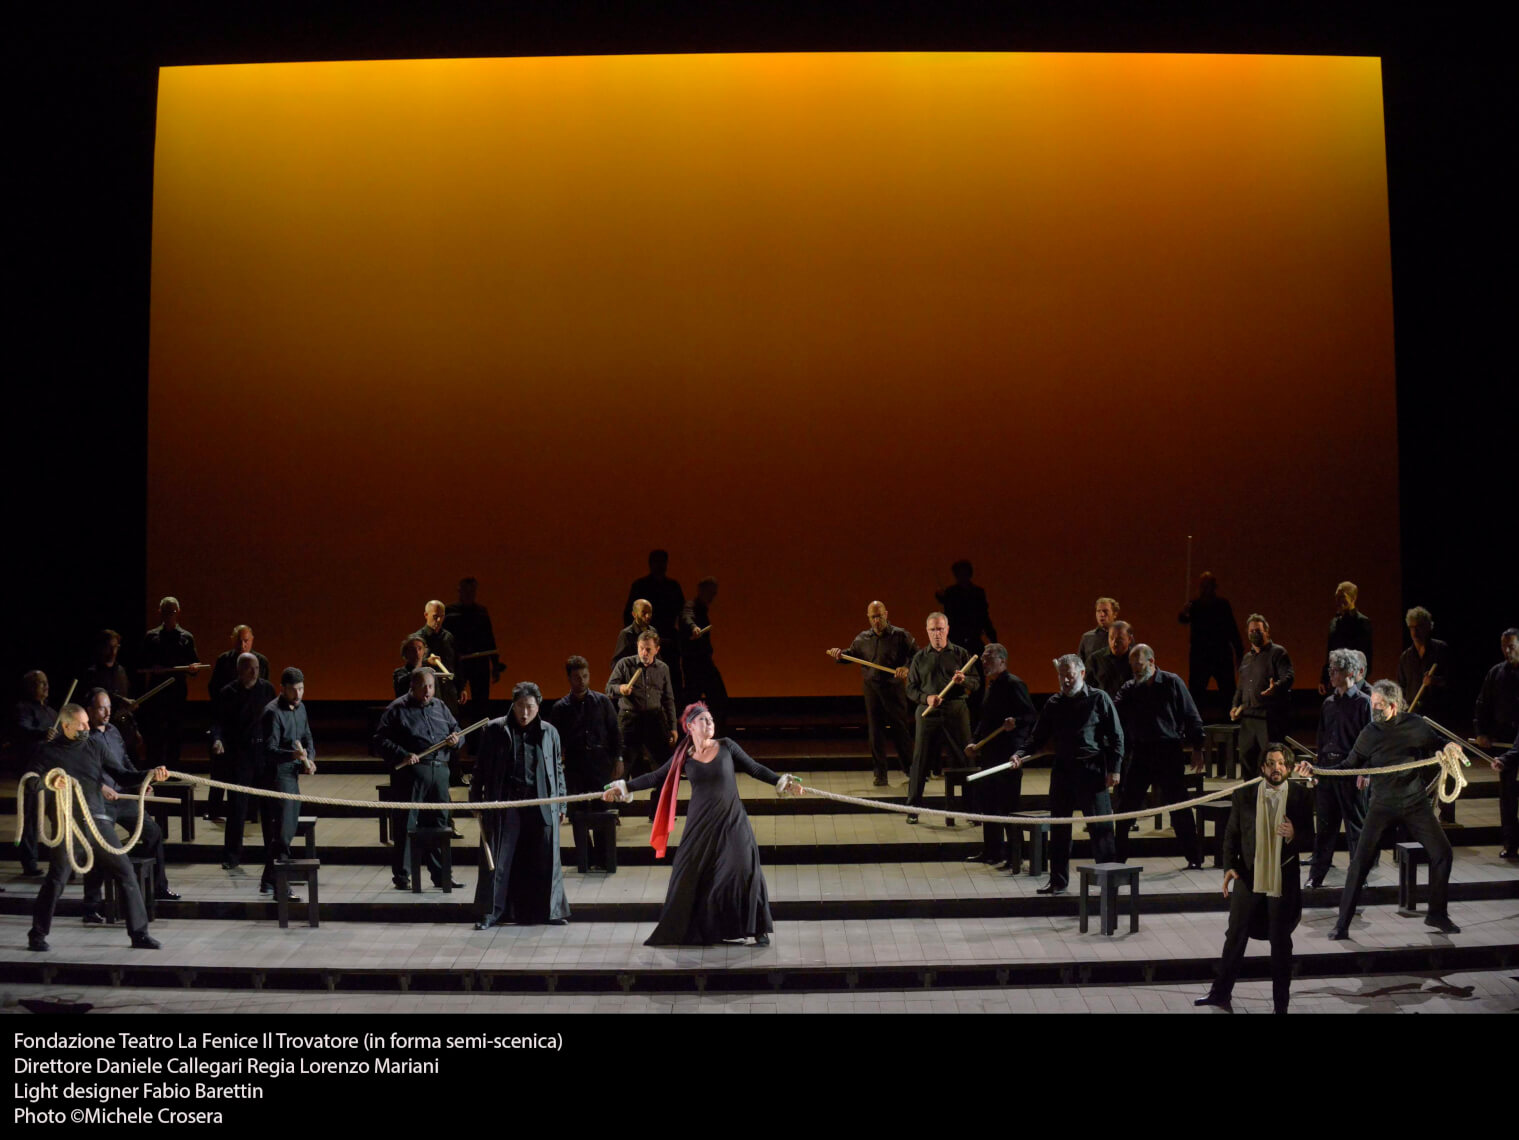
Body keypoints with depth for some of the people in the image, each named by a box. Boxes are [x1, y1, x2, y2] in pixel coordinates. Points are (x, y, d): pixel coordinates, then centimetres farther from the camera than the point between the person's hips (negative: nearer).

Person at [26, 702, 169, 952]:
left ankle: (139, 934, 7)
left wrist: (149, 775, -2)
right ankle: (37, 934, 15)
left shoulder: (95, 745, 7)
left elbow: (119, 776, 10)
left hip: (99, 822, 3)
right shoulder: (48, 752, 0)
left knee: (126, 873, 0)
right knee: (56, 879, -5)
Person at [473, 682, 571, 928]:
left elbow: (558, 770, 11)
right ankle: (491, 911, 11)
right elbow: (481, 767, 6)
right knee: (498, 859, 2)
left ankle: (549, 910, 18)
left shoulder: (549, 732, 7)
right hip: (505, 804, -1)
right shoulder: (495, 730, 2)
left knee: (545, 861, 5)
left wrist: (561, 804, 9)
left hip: (541, 806, 1)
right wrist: (476, 799, 3)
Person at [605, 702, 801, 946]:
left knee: (744, 871, -11)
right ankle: (683, 931, 18)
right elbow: (656, 778, 8)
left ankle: (759, 929, 0)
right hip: (700, 825, 1)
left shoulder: (726, 746, 1)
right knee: (689, 876, 2)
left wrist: (783, 782, 1)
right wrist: (624, 787, 4)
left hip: (731, 821, -1)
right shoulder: (684, 758, 3)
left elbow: (755, 768, 6)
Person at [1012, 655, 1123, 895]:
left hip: (1093, 770, -4)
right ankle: (1058, 880, 17)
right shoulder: (1054, 703, 10)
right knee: (1059, 828, 8)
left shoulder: (1099, 699, 0)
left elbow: (1116, 736, 0)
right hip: (1062, 770, 4)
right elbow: (1039, 737, 12)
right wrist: (1021, 754, -6)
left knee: (1100, 826, -4)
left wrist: (1114, 768, -6)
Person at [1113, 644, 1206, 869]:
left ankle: (1194, 857, 11)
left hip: (1169, 752, -3)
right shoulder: (1129, 689, 7)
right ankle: (1117, 856, 13)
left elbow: (1191, 717, 0)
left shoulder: (1172, 683, -2)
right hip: (1140, 753, 3)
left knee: (1179, 804, 0)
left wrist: (1197, 749, -3)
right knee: (1126, 803, 3)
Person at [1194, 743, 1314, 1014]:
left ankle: (1280, 1005, 22)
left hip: (1284, 878, -1)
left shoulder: (1301, 796, -6)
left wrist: (1294, 837, -25)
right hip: (1248, 875, 1)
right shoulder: (1243, 794, -3)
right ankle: (1221, 993, 23)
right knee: (1235, 936, 10)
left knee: (1281, 943, 11)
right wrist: (1229, 866, -9)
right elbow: (1231, 834, 3)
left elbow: (1310, 841, -3)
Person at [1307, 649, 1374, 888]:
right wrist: (1318, 767, 14)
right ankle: (1315, 875, 15)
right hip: (1327, 767, 6)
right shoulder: (1329, 703, 12)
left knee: (1356, 824, 3)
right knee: (1324, 823, 9)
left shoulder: (1363, 702, -6)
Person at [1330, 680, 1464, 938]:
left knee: (1442, 853, 1)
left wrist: (1449, 746, -12)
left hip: (1416, 803, 1)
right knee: (1360, 861, -8)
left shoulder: (1415, 725, -5)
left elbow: (1437, 743, 12)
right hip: (1382, 806, -1)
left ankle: (1437, 914, 22)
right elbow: (1349, 767, 0)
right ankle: (1343, 923, -2)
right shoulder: (1370, 733, -5)